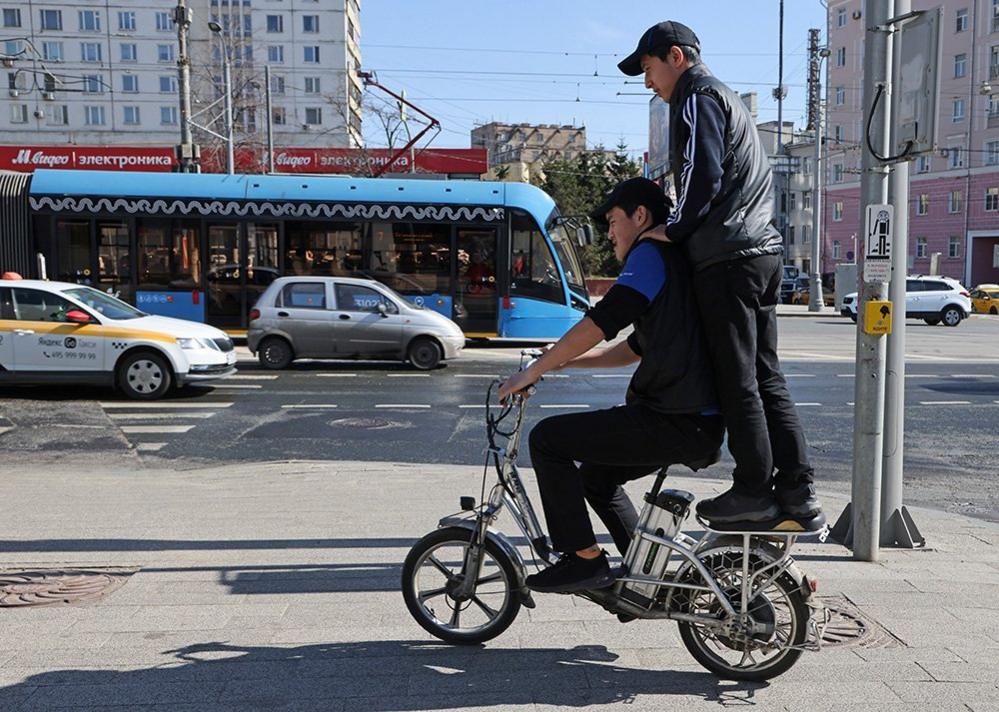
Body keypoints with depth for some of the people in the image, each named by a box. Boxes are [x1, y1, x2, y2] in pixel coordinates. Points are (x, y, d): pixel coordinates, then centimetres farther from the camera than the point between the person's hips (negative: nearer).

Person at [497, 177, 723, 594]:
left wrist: (534, 371, -10)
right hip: (698, 421, 10)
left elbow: (601, 322, -18)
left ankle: (584, 559, -2)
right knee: (596, 475, 24)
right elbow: (635, 348, 29)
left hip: (676, 423, -10)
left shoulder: (651, 252, -7)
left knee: (548, 439, -7)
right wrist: (560, 362, 25)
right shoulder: (674, 260, 24)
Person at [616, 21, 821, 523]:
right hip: (763, 250, 10)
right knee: (765, 376, 10)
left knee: (737, 381, -5)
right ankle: (797, 489, 12)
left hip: (727, 256, -10)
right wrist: (682, 229, 20)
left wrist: (673, 230, -4)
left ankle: (754, 492, 2)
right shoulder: (727, 98, 27)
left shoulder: (697, 97, -3)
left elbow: (703, 176, -16)